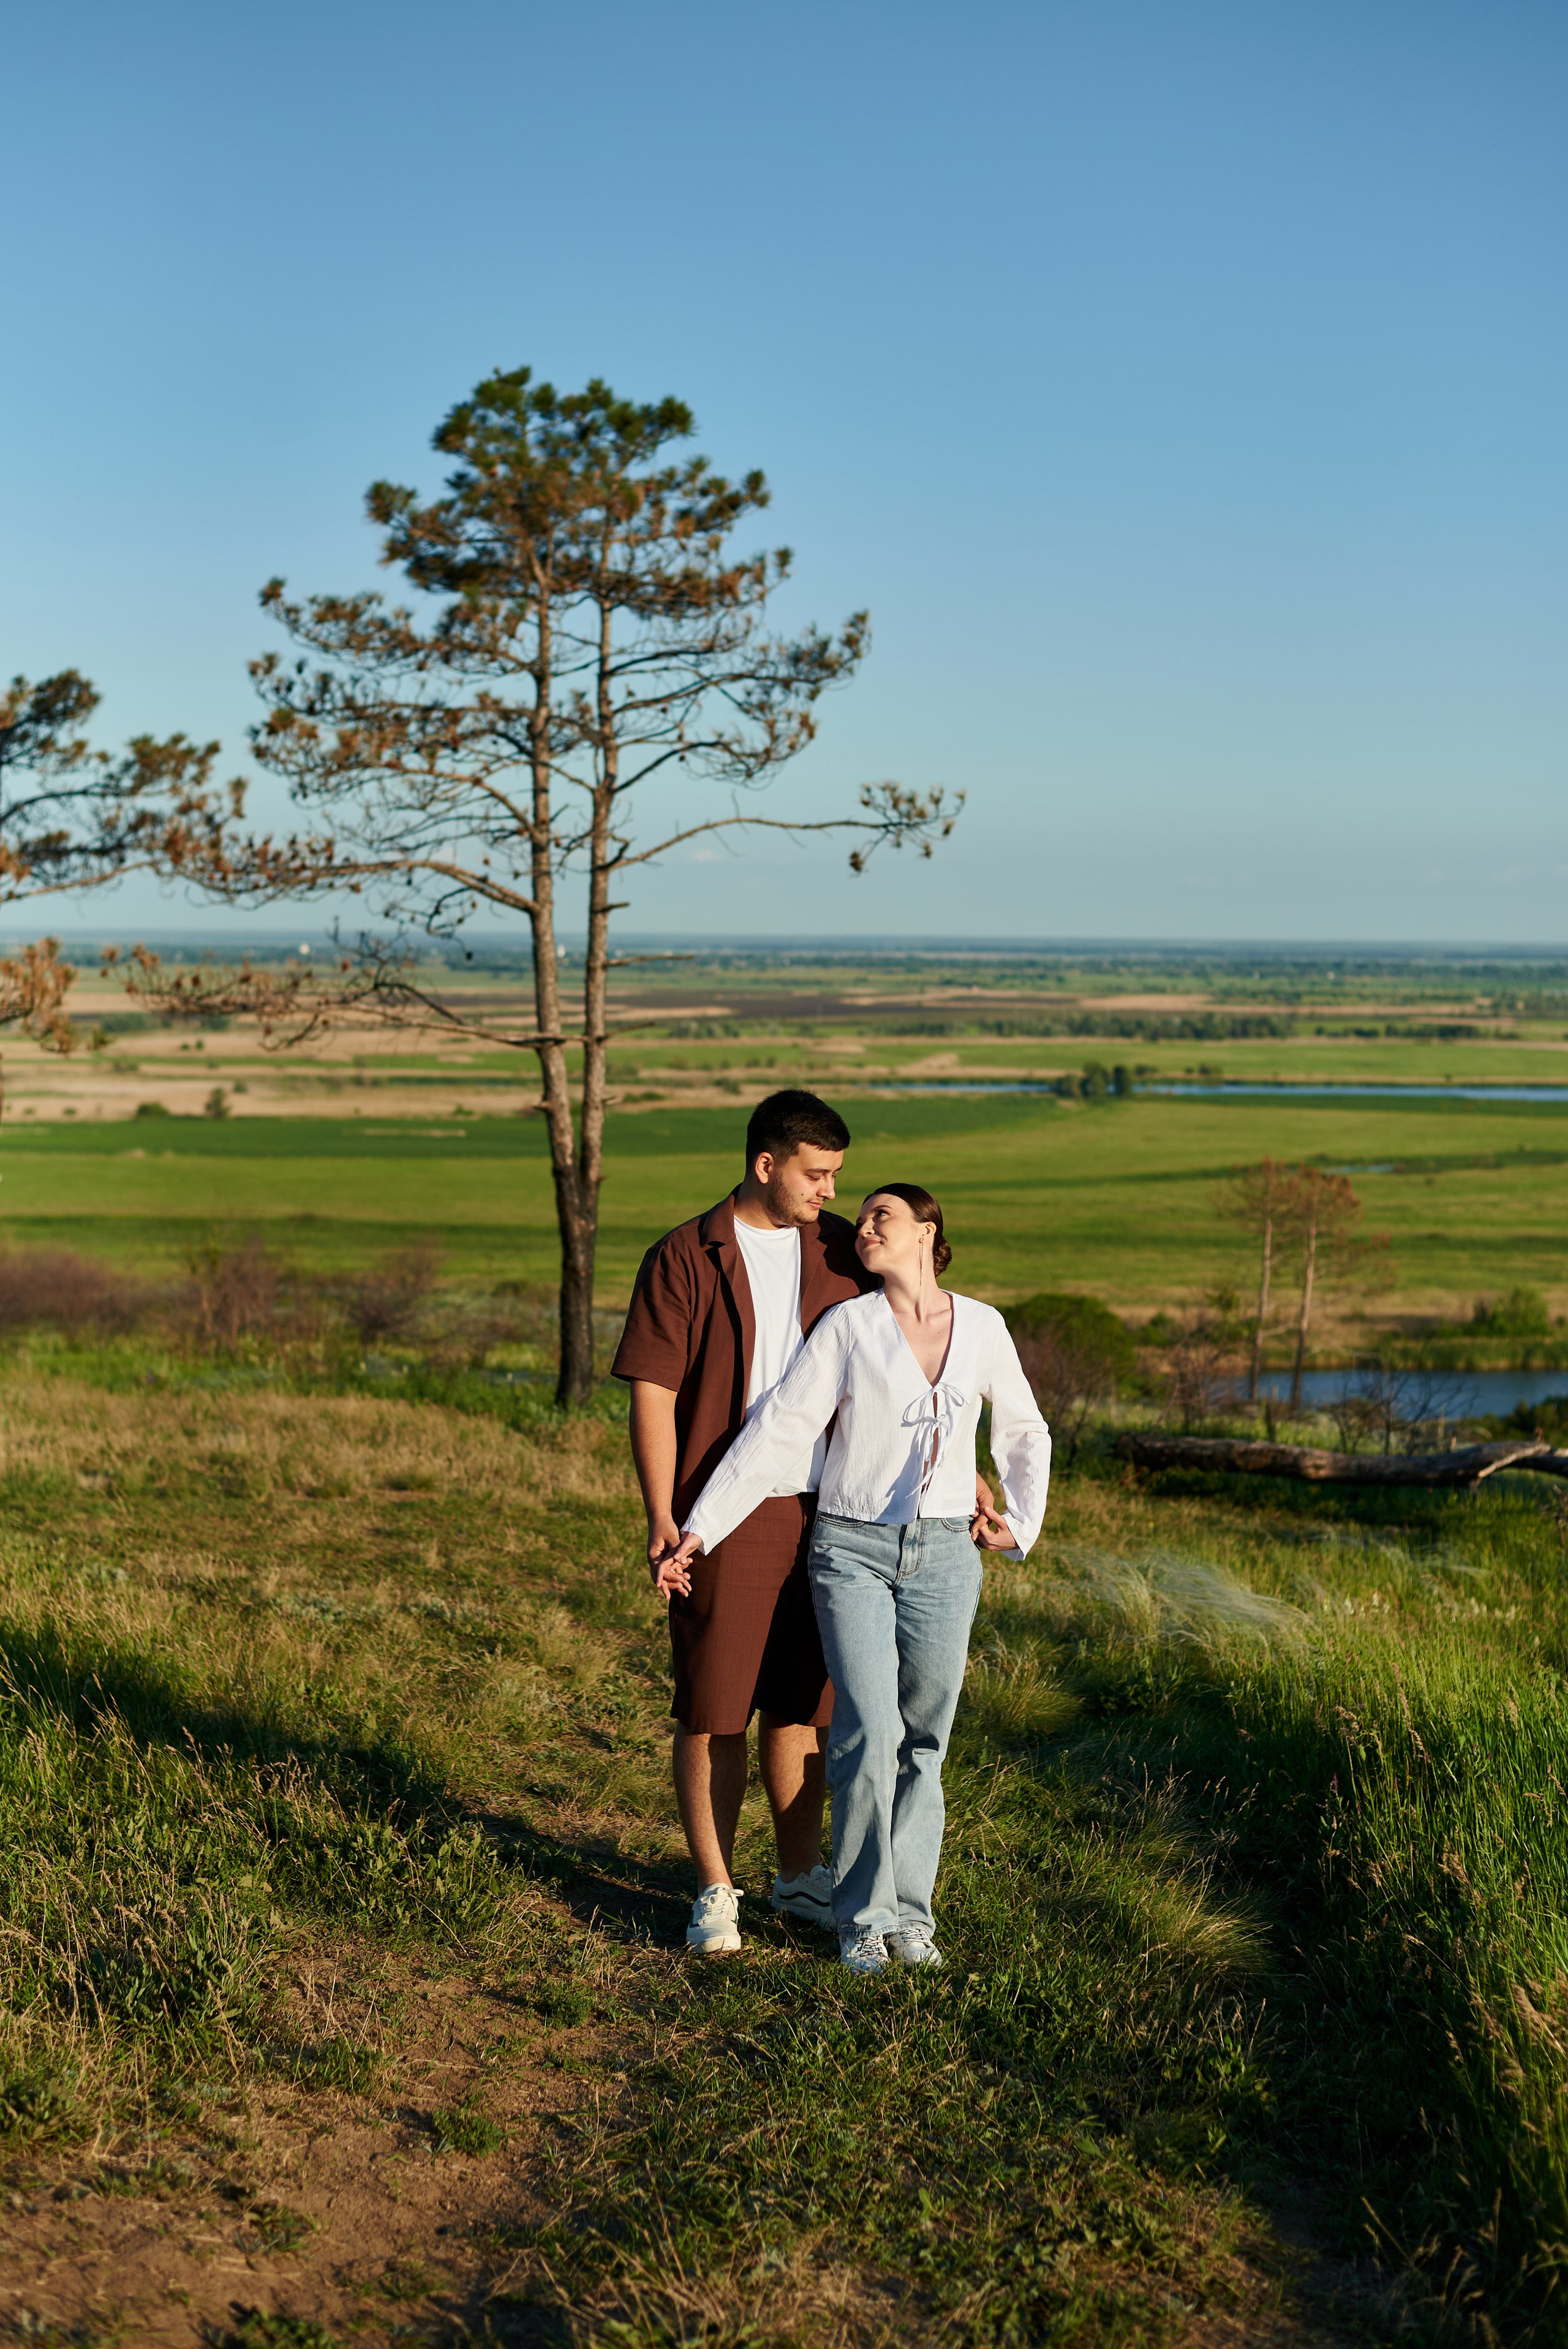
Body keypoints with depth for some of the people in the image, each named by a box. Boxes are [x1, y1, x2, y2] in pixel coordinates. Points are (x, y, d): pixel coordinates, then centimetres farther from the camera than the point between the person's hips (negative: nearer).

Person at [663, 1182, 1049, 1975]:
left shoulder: (983, 1328, 6)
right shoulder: (848, 1324, -1)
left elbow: (1024, 1434, 21)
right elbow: (777, 1430, -5)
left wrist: (1022, 1523, 12)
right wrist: (700, 1527, -9)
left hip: (944, 1555, 2)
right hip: (853, 1550, -2)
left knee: (923, 1741, 5)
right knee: (869, 1737, -11)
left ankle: (910, 1911, 19)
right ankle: (865, 1916, 4)